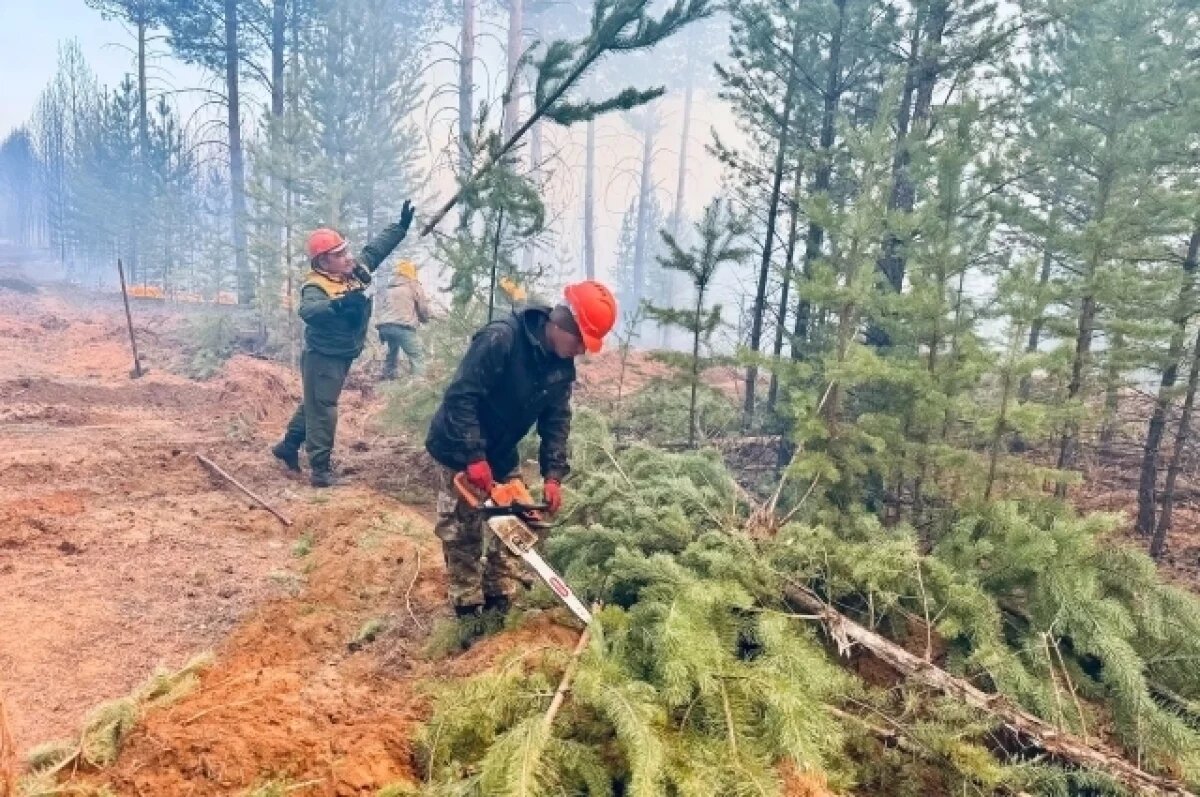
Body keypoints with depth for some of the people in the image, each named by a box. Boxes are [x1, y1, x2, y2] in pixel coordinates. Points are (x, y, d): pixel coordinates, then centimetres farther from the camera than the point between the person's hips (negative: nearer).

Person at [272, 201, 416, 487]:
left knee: (314, 404, 22)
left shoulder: (356, 272, -1)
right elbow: (308, 310, -46)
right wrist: (338, 304, -63)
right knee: (321, 409, -2)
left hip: (342, 356, 9)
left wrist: (401, 226, 10)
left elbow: (376, 248, 12)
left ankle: (288, 446, 40)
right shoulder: (316, 287, -24)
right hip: (322, 358, -9)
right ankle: (320, 468, 5)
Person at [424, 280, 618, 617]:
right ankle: (468, 609, 14)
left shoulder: (562, 365, -9)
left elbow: (557, 419, -3)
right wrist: (474, 458, -34)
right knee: (464, 531, 1)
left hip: (503, 453, 7)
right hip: (461, 449, -7)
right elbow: (460, 396, -32)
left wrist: (553, 475, -12)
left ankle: (500, 599, 22)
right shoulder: (501, 338, -31)